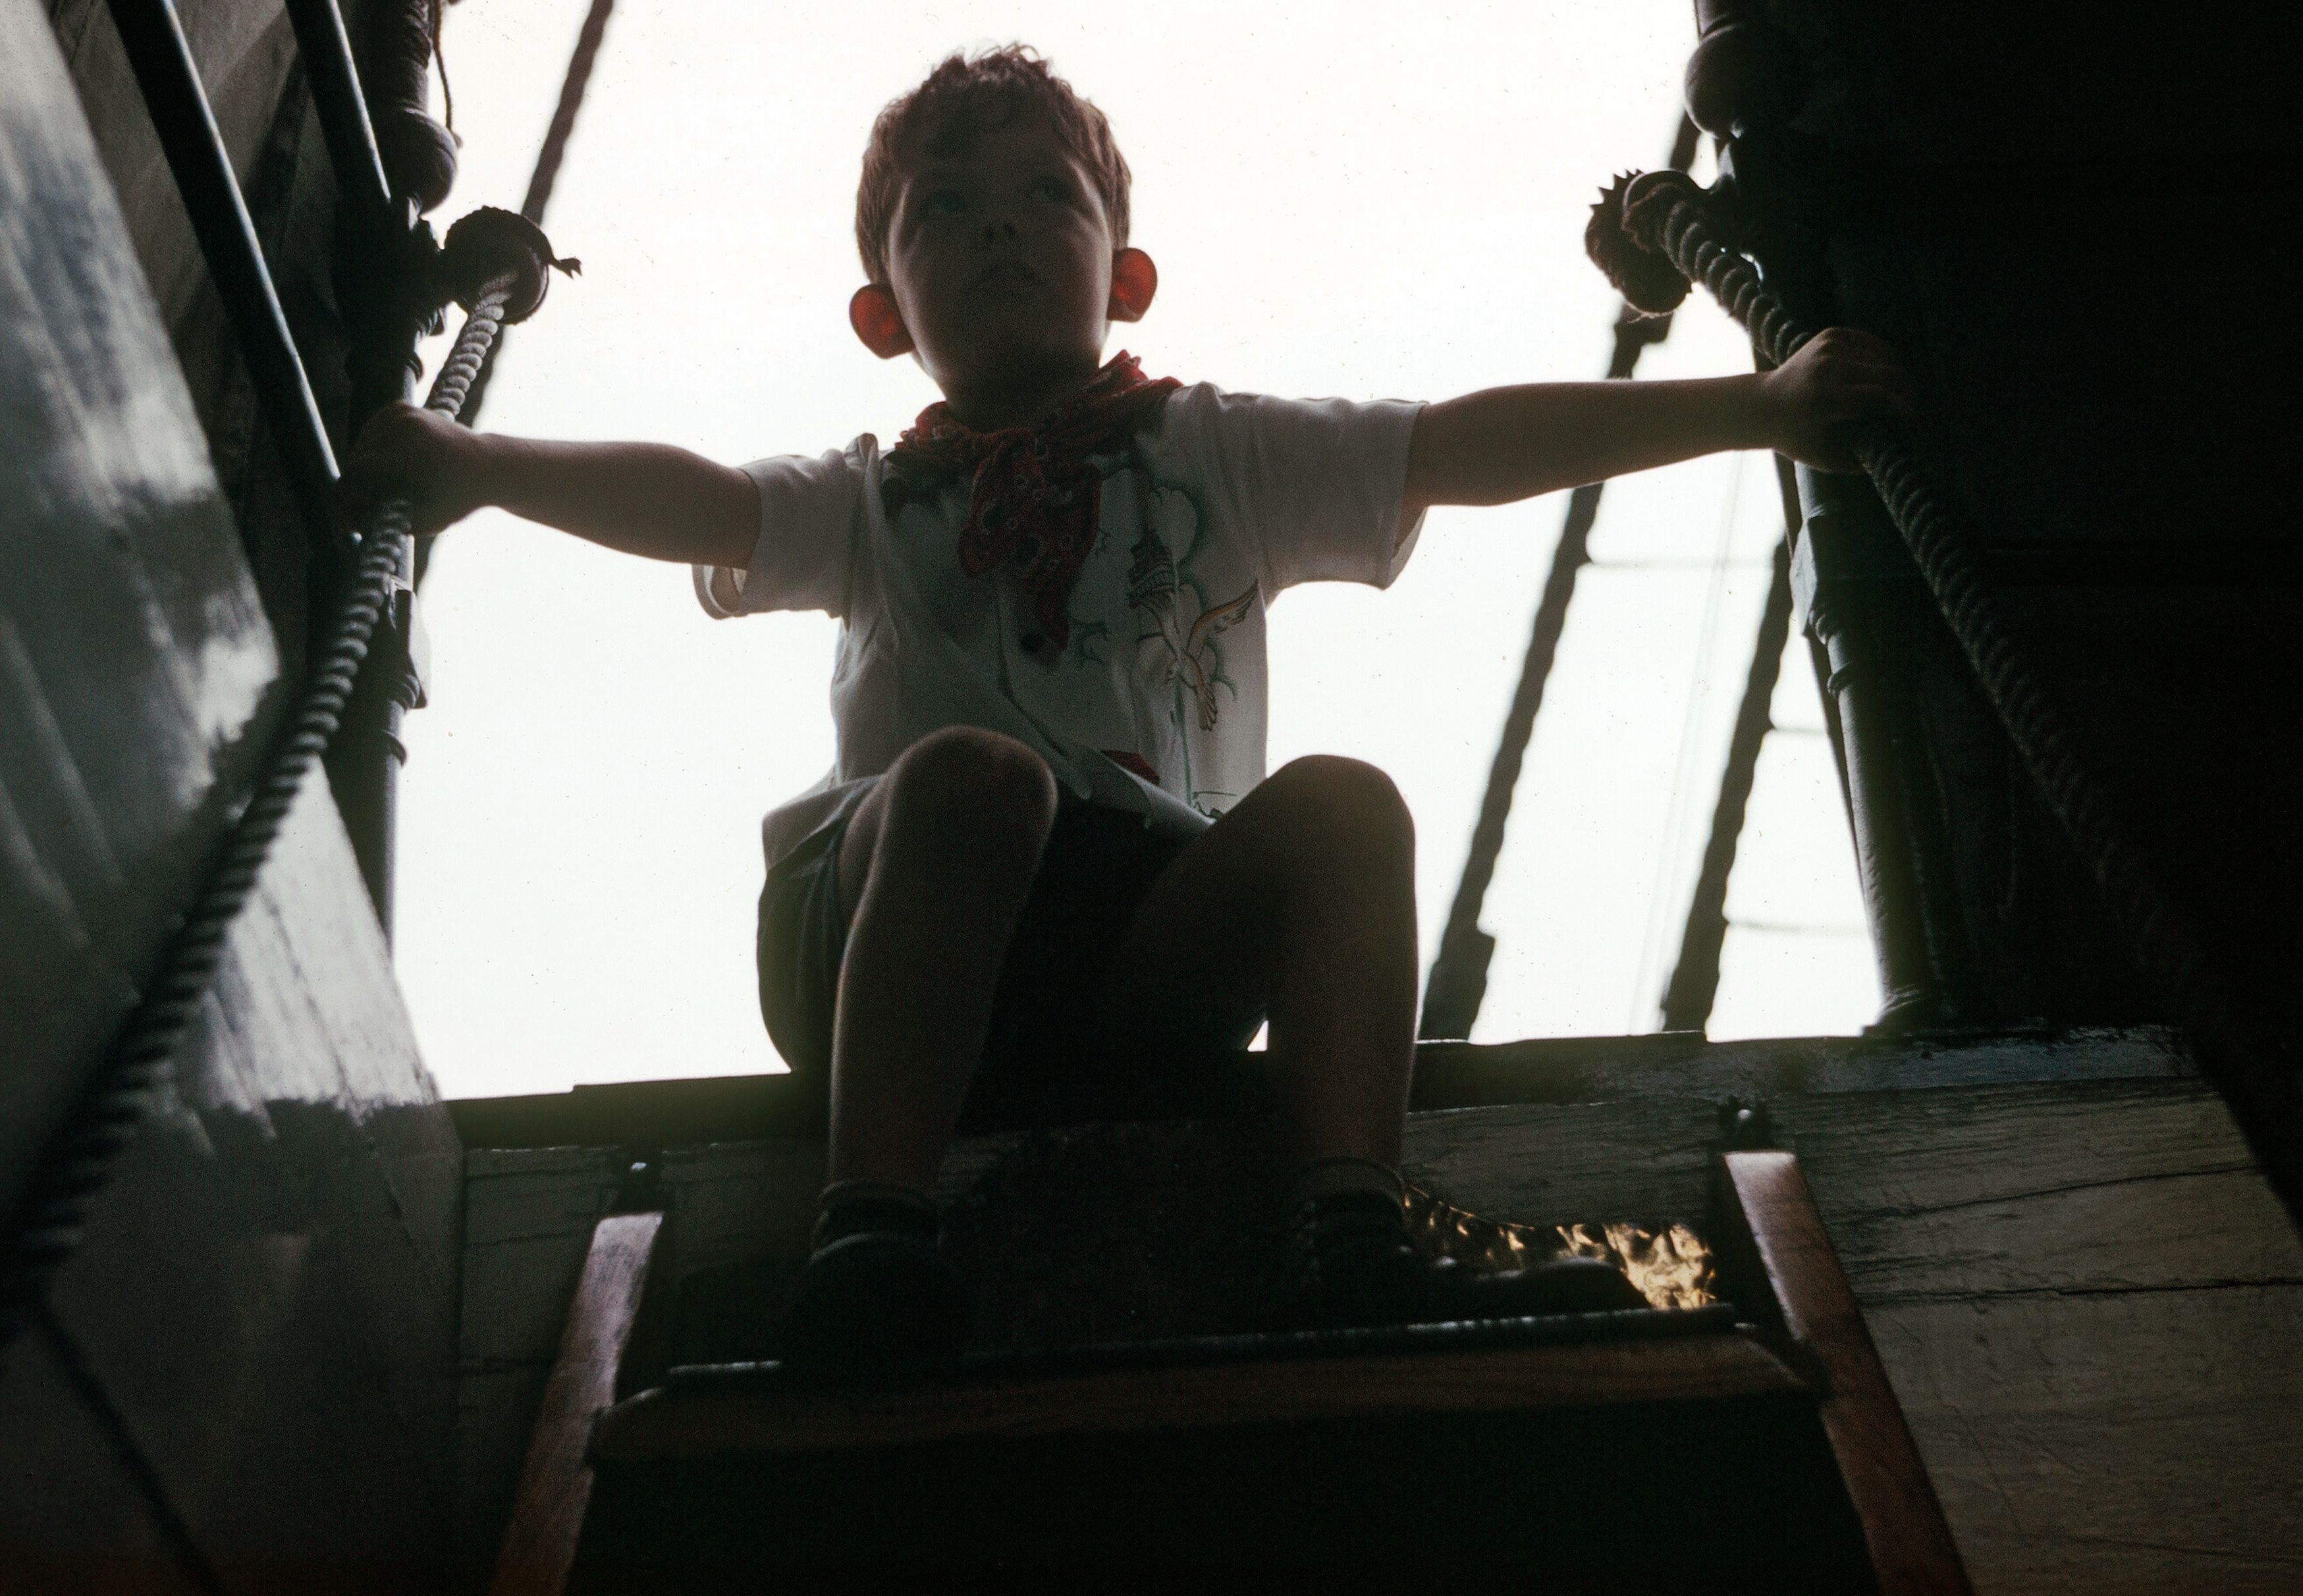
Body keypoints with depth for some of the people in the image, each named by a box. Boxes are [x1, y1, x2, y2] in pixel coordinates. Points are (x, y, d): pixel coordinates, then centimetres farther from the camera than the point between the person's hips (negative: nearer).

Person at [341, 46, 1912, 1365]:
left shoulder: (1225, 455, 21)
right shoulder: (872, 502, 22)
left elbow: (1471, 441, 11)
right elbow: (690, 501, 3)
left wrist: (1756, 403, 4)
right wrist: (475, 464, -12)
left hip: (1151, 952, 1)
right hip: (876, 939, 0)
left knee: (1340, 800, -24)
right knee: (971, 768, -31)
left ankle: (1353, 1247, -35)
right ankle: (870, 1239, -35)